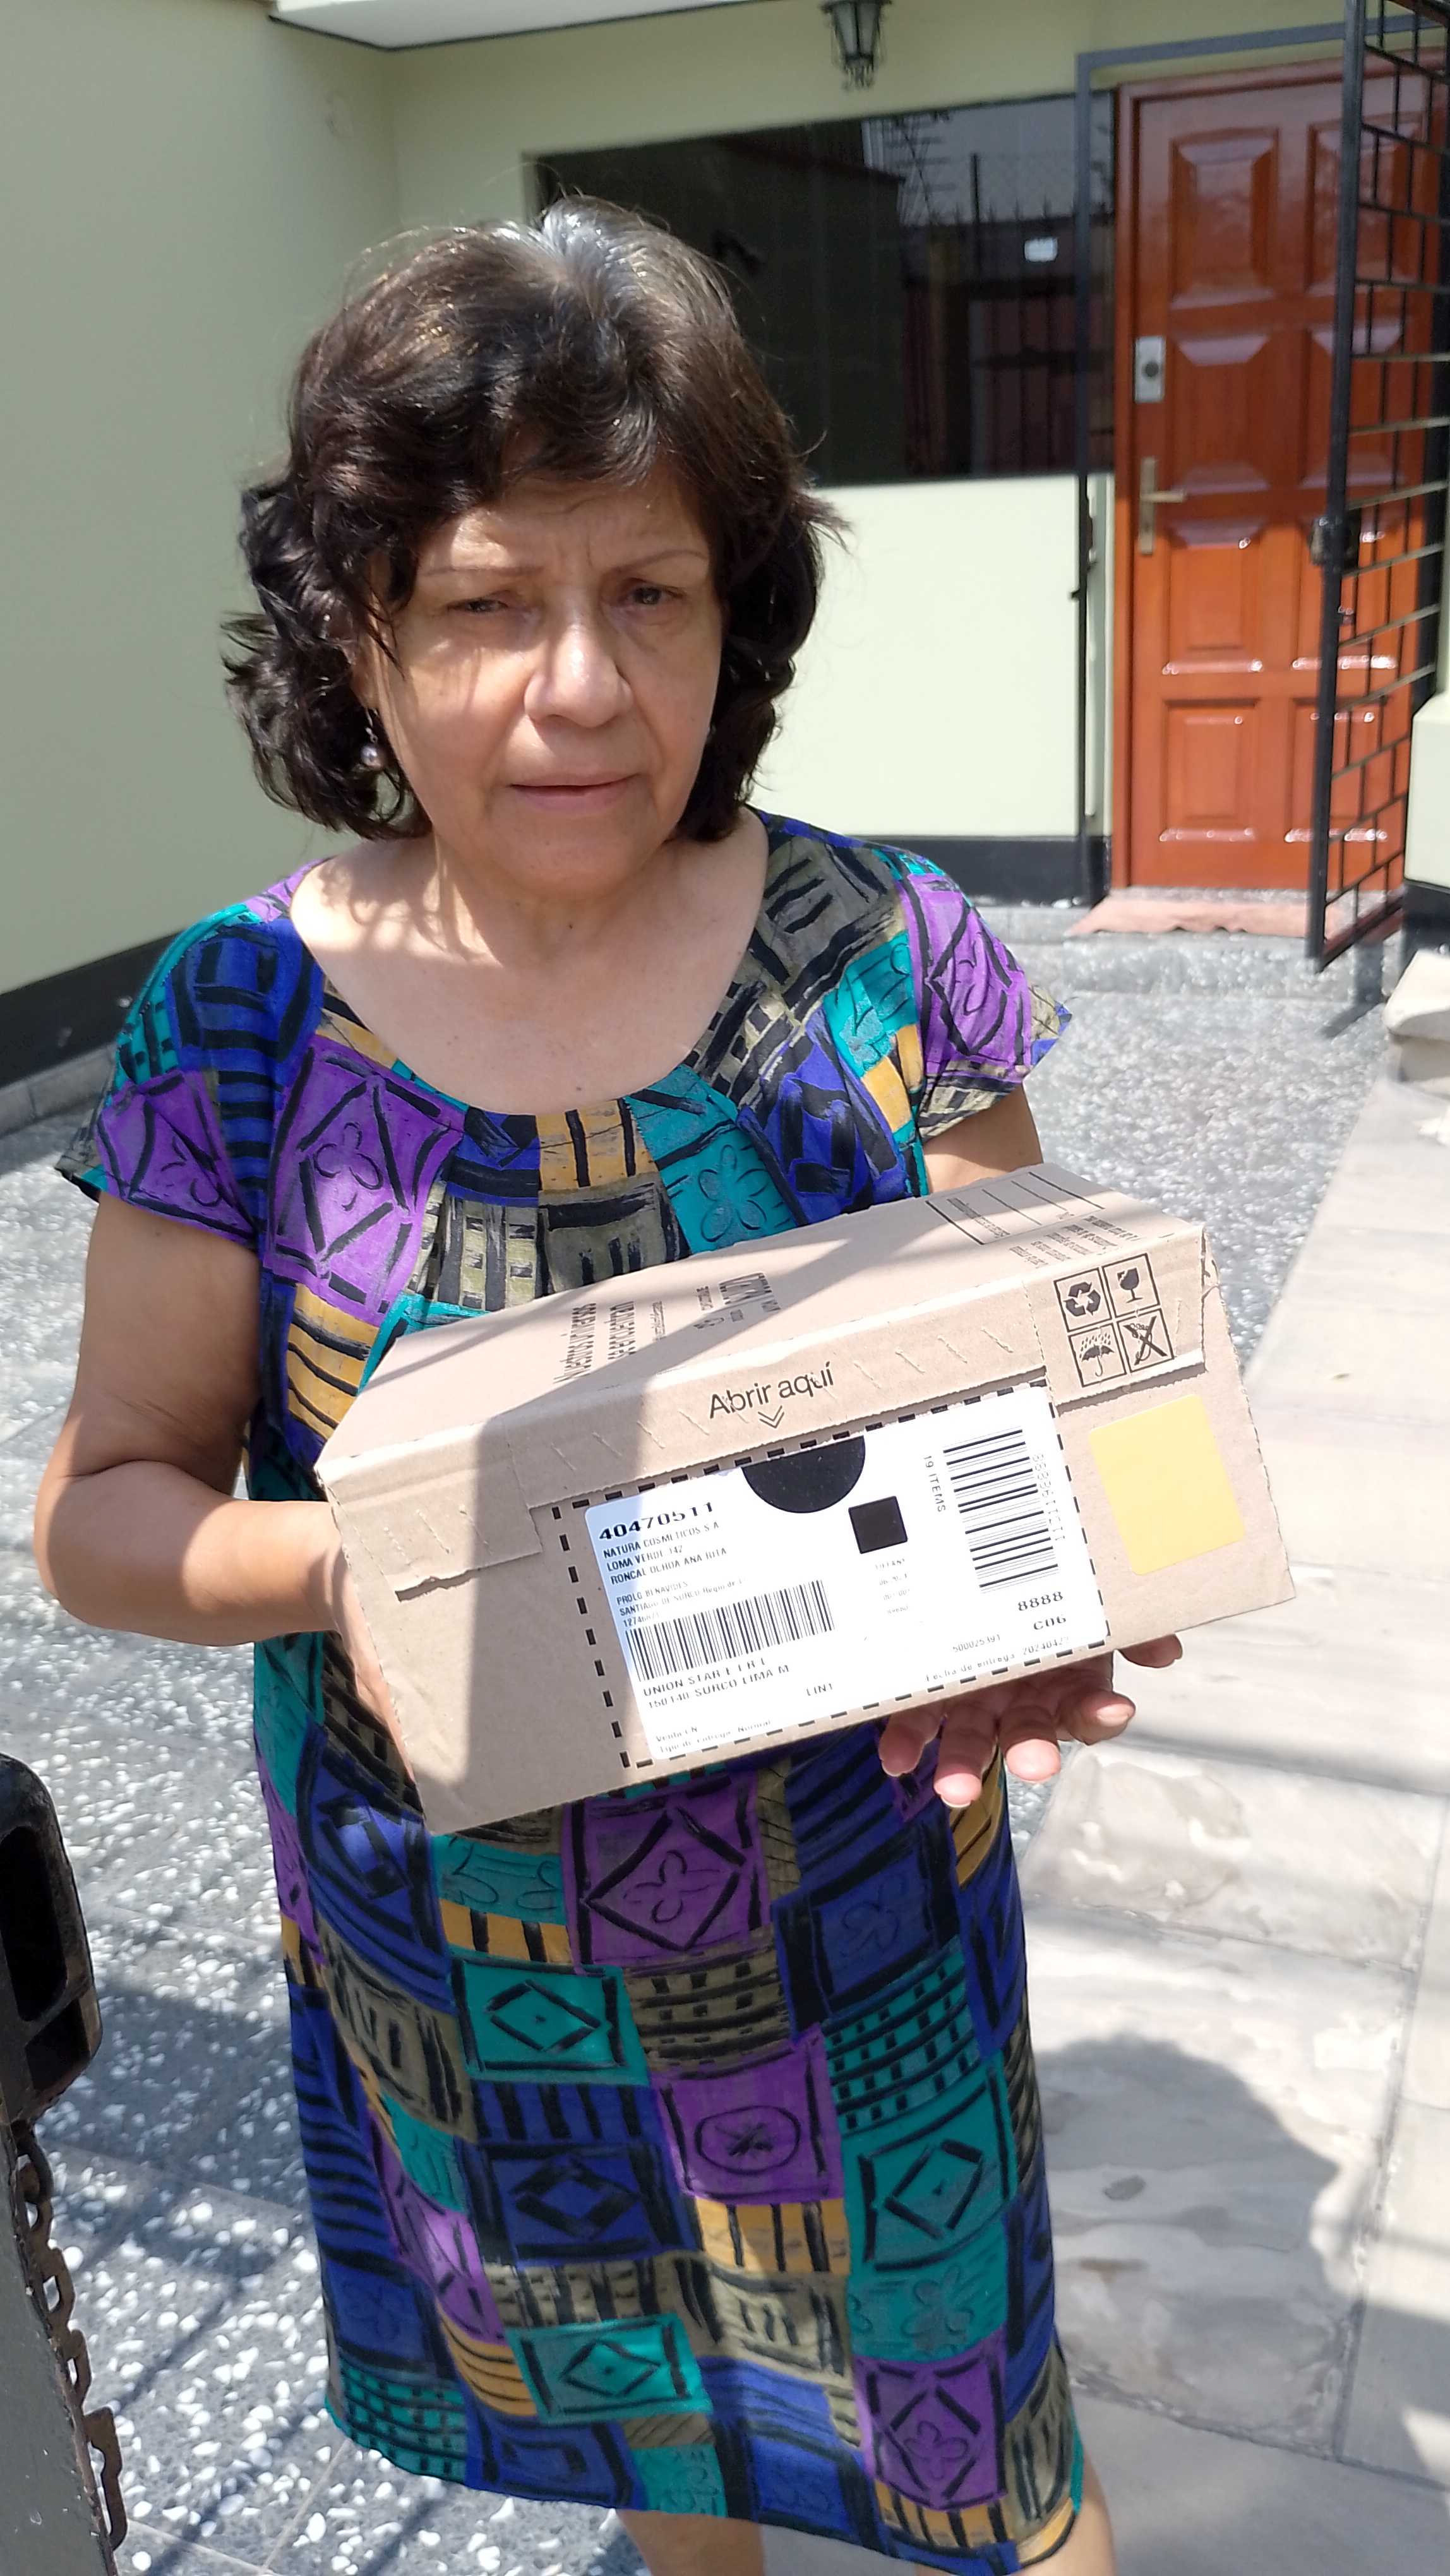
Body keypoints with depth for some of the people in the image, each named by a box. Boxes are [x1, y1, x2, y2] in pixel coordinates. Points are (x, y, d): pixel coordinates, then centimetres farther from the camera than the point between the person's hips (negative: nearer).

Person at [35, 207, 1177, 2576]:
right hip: (455, 1952, 2)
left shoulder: (885, 968, -14)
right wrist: (336, 1562, -27)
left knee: (941, 2383, 21)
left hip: (852, 1914, -1)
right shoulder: (239, 1025, -14)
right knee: (617, 2378, 28)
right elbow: (103, 1507, -7)